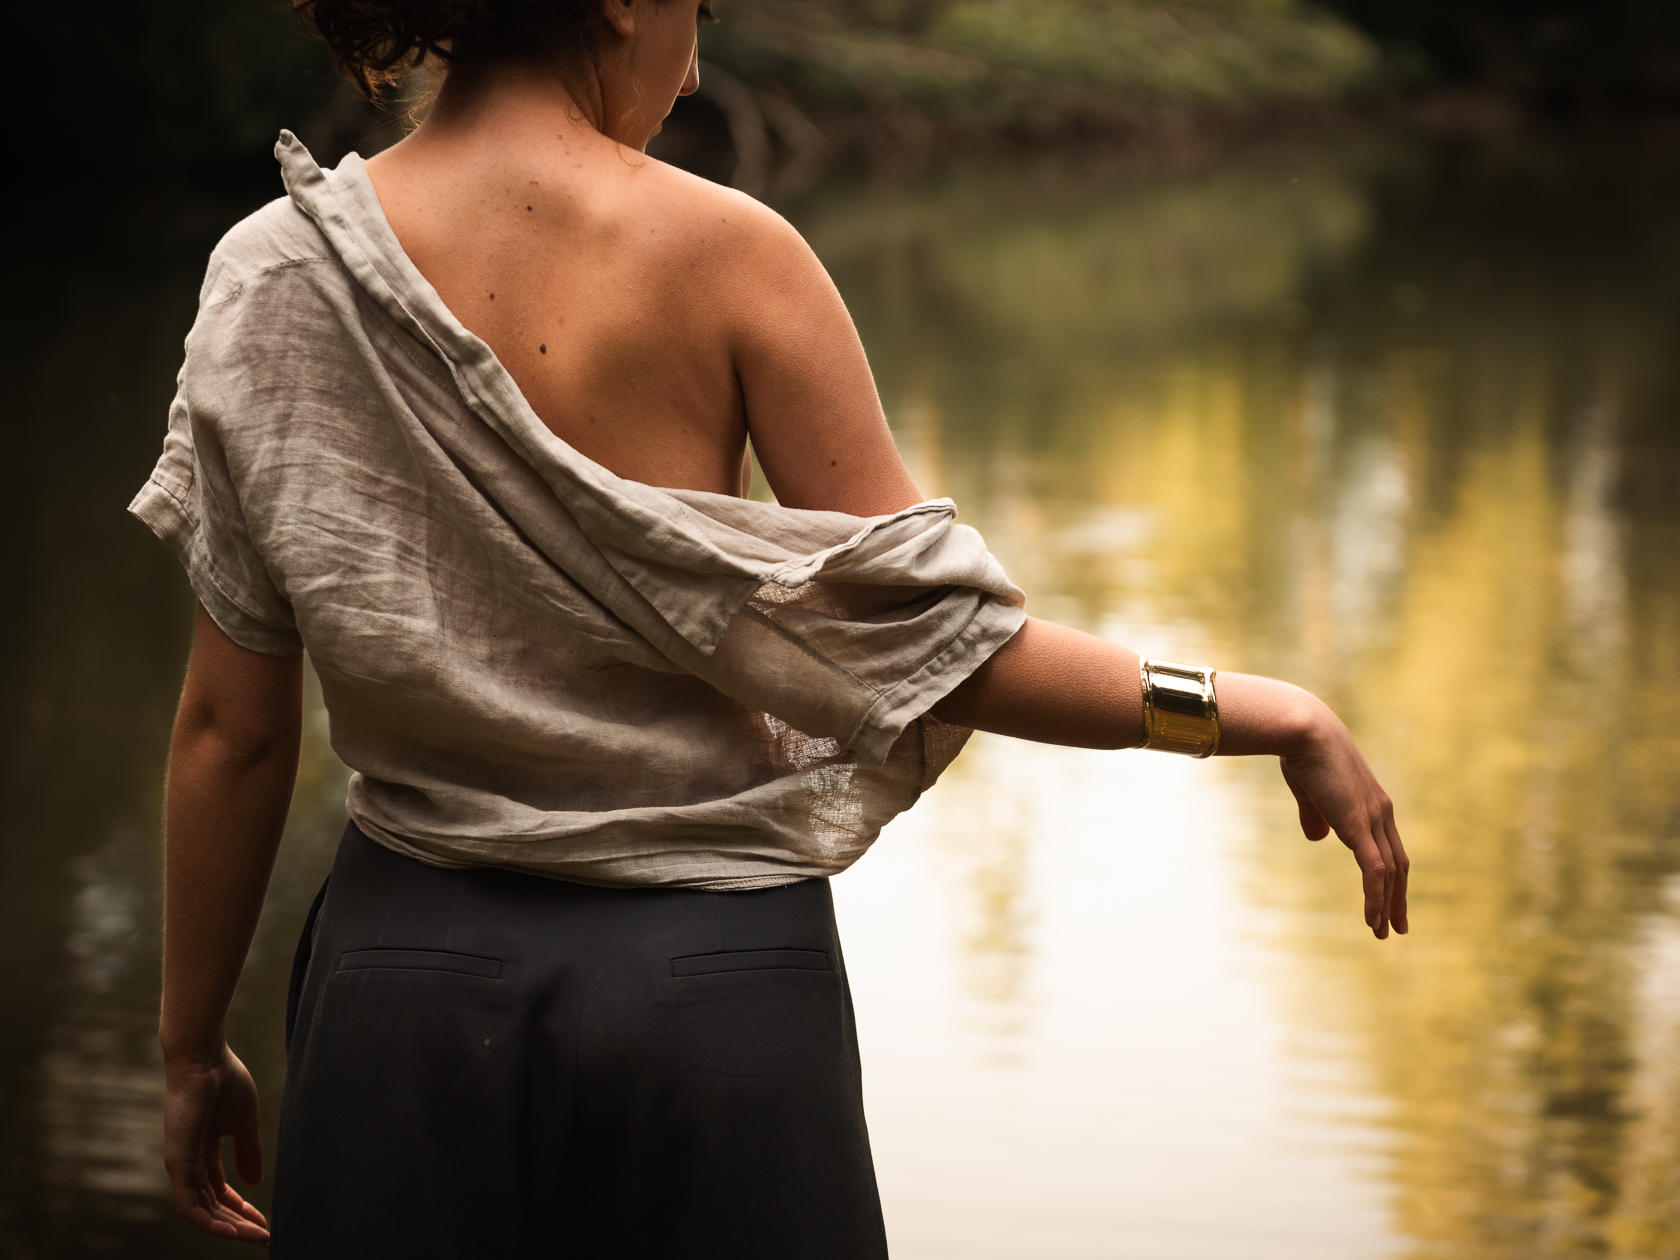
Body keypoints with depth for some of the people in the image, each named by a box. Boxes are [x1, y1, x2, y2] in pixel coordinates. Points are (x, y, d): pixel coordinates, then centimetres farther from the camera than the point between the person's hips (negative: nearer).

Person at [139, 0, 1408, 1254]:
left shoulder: (274, 276, -3)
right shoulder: (723, 253, -10)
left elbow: (233, 724, 0)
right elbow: (928, 642, -11)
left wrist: (192, 1042, 11)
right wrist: (1272, 715, -1)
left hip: (408, 969, 2)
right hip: (713, 974, -2)